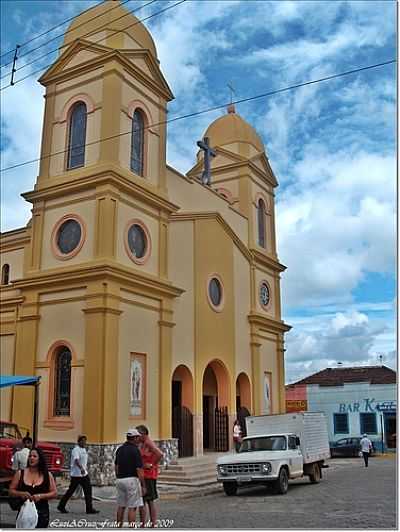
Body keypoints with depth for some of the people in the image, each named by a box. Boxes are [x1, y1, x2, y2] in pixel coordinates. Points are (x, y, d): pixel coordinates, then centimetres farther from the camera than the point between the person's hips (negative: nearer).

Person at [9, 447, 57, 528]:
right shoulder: (20, 473, 5)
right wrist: (21, 494, -12)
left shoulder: (47, 475, 4)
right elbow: (11, 491, 7)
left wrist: (40, 496, -12)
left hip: (42, 513, 0)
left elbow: (54, 493, 2)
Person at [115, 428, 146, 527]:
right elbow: (139, 470, -15)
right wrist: (143, 486, -10)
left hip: (120, 480, 7)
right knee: (132, 507, -3)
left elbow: (116, 467, 15)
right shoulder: (135, 450, -13)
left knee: (121, 506, 13)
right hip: (132, 479, -7)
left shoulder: (120, 449, 9)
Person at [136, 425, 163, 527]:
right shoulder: (143, 444, 15)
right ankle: (153, 525, 16)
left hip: (147, 476, -10)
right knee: (150, 502, 12)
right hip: (149, 476, 10)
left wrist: (152, 465, -19)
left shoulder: (148, 443, -14)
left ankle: (142, 525, -4)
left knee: (142, 502, -7)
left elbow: (160, 454, -27)